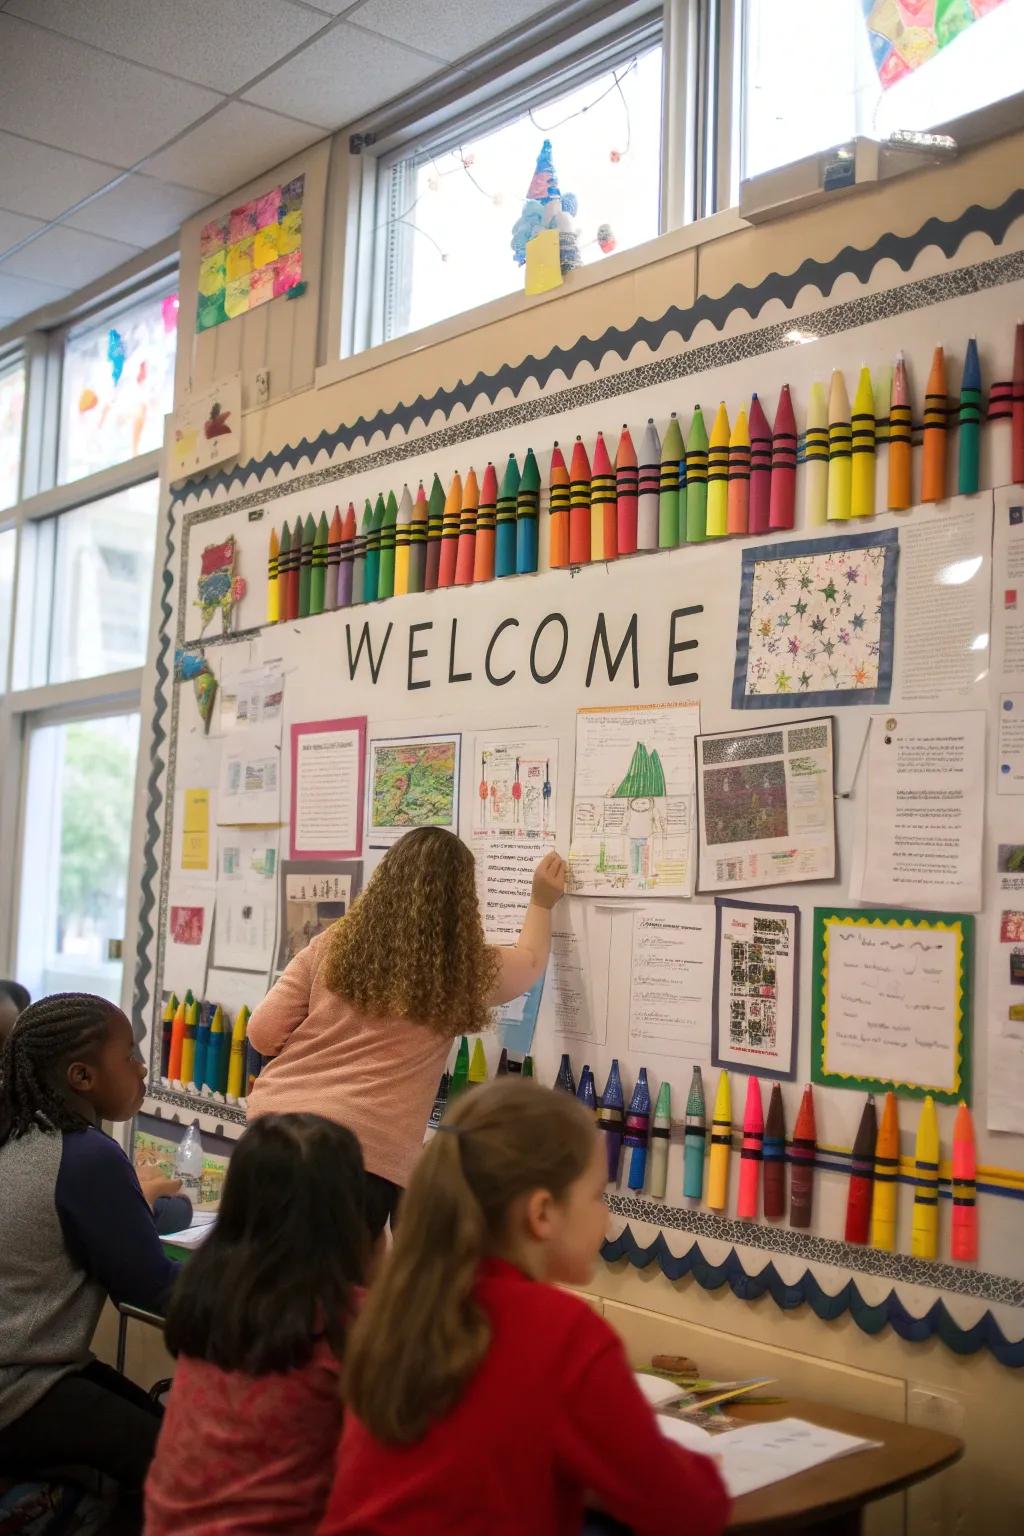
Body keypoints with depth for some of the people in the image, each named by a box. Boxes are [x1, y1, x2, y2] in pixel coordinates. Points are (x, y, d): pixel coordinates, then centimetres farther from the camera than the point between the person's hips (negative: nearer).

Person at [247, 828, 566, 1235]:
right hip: (361, 1148, -3)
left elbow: (264, 1034, 6)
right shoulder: (464, 968, 3)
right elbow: (529, 963, 25)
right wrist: (542, 903, 43)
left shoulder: (334, 945, 5)